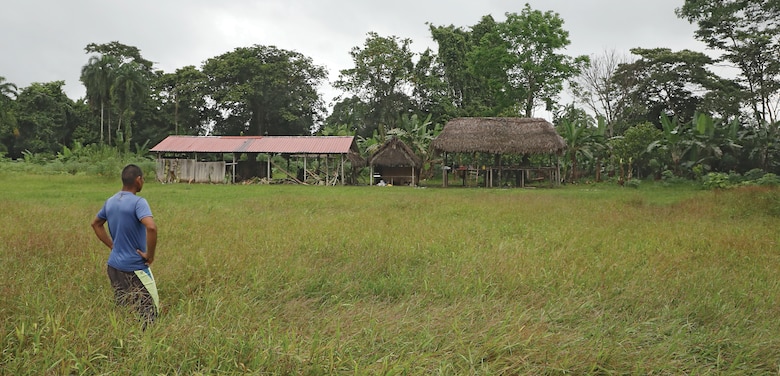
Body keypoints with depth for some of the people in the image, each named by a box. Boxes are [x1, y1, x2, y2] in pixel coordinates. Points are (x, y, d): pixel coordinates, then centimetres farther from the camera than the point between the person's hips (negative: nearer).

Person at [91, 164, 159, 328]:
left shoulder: (110, 202, 7)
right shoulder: (138, 202, -17)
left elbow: (96, 224, 23)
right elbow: (151, 227, -33)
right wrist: (150, 255, -20)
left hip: (113, 266, 8)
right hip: (135, 268, -8)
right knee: (150, 312, 0)